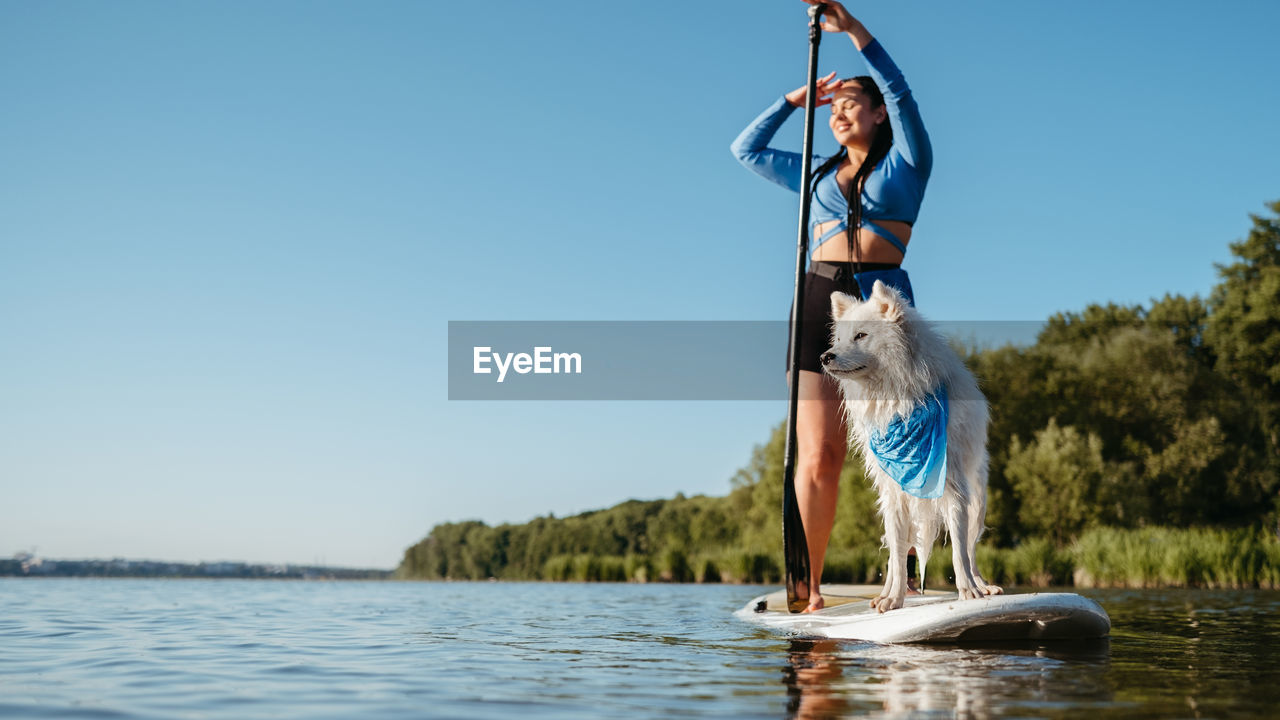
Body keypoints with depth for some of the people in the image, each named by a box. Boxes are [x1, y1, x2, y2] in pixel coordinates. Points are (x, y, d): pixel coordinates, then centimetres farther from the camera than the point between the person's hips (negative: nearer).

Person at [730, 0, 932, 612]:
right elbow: (746, 149, 29)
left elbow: (900, 93, -3)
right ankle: (808, 589, -3)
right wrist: (796, 99, 25)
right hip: (819, 306, 3)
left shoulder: (906, 162, 12)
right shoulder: (818, 174, 24)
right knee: (817, 459, -4)